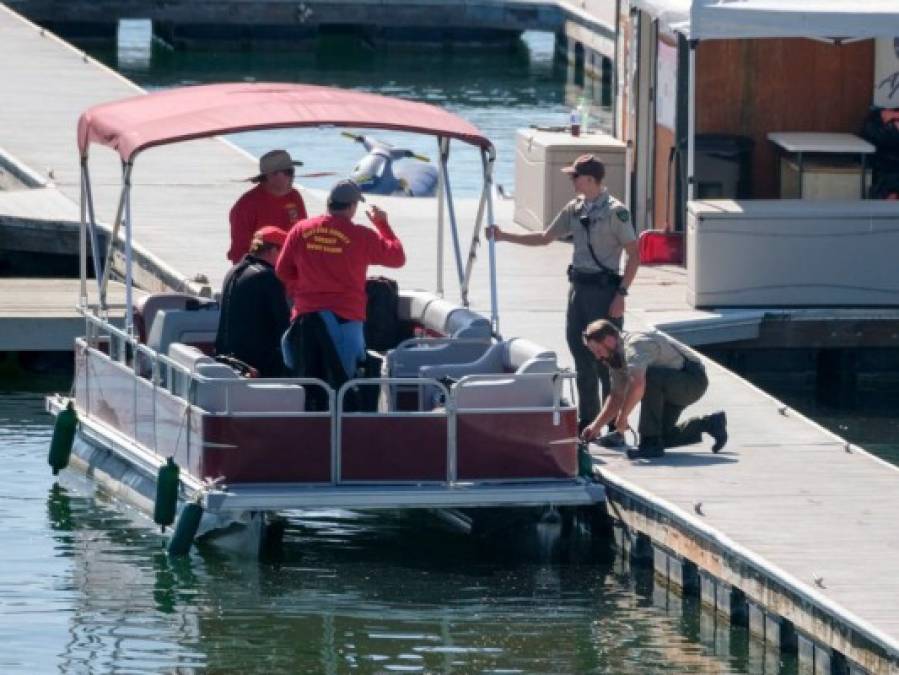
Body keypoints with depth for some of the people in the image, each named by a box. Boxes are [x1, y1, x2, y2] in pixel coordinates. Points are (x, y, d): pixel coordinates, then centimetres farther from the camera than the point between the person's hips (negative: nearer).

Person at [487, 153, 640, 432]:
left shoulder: (615, 211, -11)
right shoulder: (574, 209, 11)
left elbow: (634, 254, -12)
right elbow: (544, 238, 21)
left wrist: (621, 293, -17)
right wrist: (503, 236, 16)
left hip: (604, 288, -8)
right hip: (579, 285, 8)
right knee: (581, 354, 10)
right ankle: (587, 420, 19)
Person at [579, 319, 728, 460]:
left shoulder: (634, 346, -27)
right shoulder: (616, 358, 5)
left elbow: (637, 386, -41)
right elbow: (617, 396, 13)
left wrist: (622, 418, -30)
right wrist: (596, 426, 6)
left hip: (693, 380, -10)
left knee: (649, 377, -35)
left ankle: (651, 443, -27)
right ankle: (710, 424, 26)